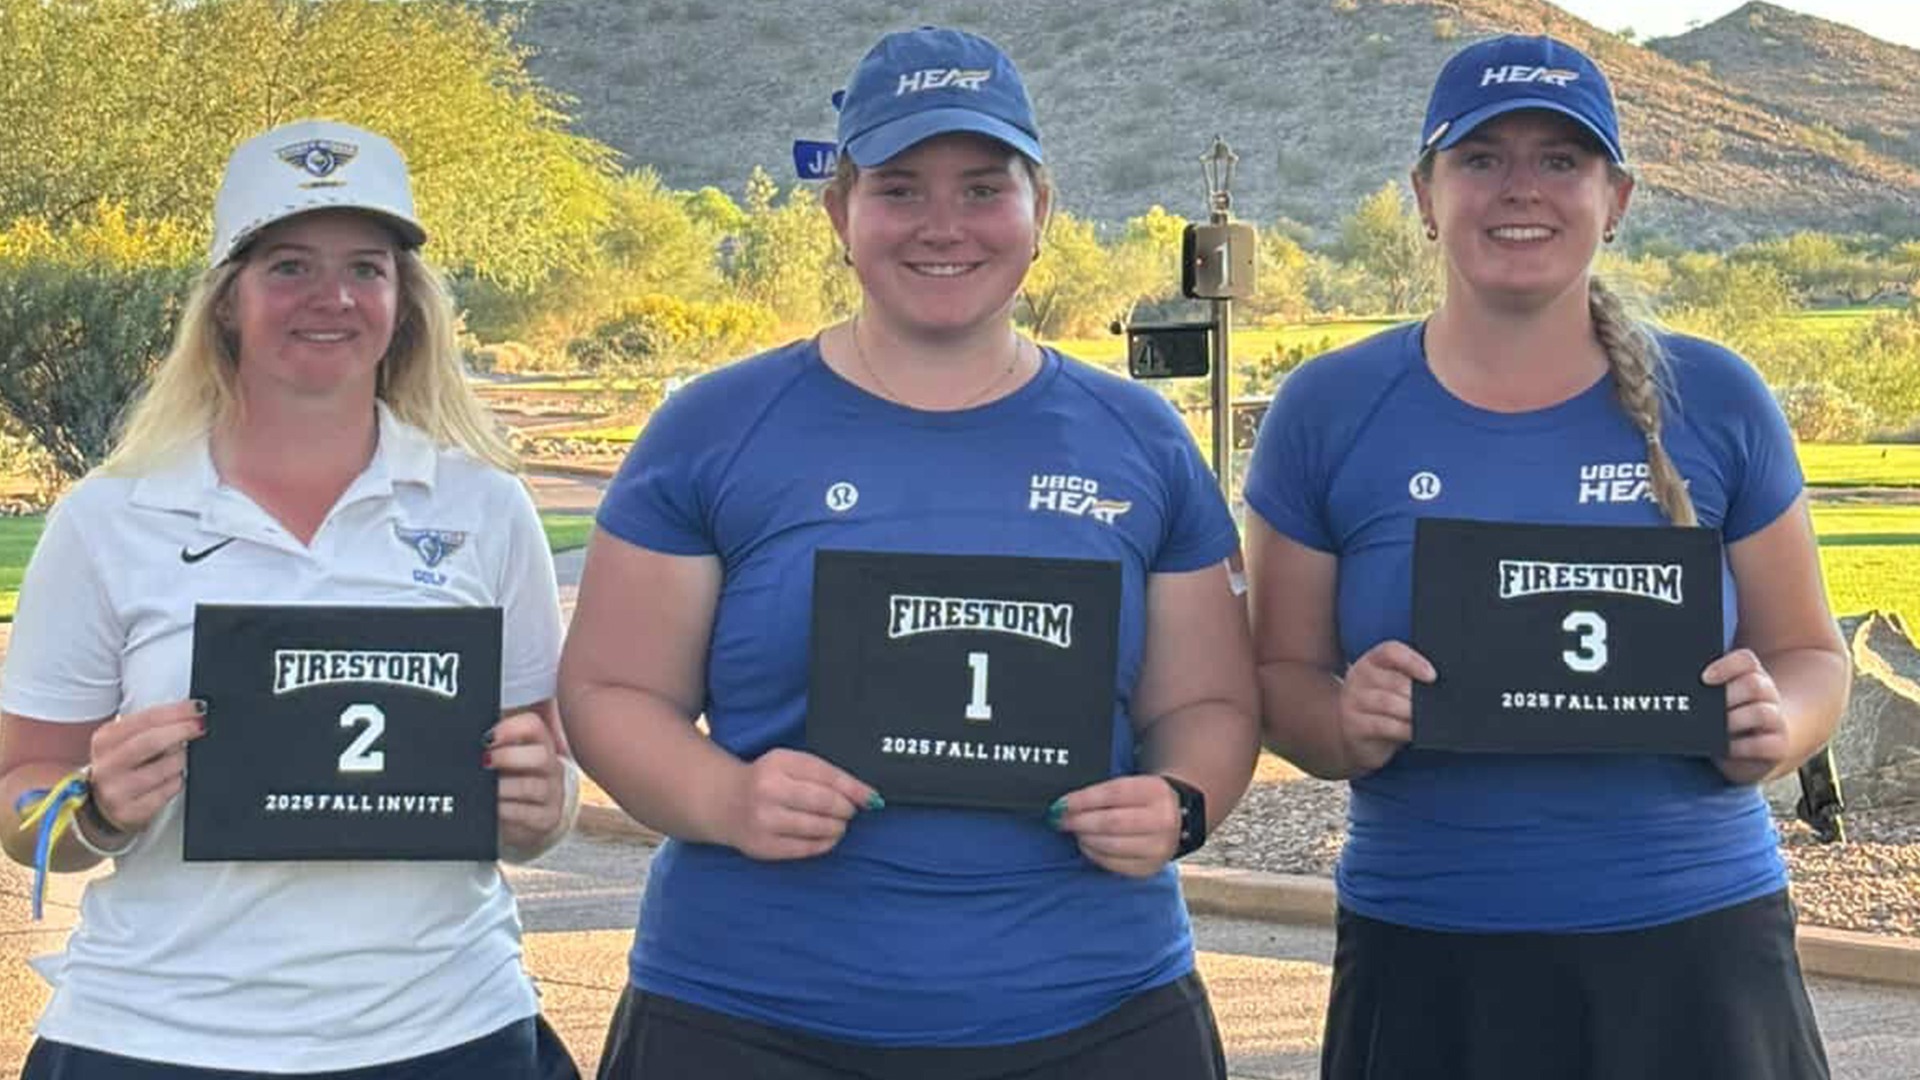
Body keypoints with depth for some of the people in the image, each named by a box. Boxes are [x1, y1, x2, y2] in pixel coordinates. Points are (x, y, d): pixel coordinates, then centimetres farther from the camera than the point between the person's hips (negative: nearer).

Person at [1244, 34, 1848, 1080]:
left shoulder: (1715, 403, 1)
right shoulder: (1327, 412, -1)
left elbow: (1809, 654, 9)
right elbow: (1279, 675, 4)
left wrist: (1775, 728, -13)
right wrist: (1346, 725, -18)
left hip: (1696, 949, 1)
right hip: (1426, 965, 0)